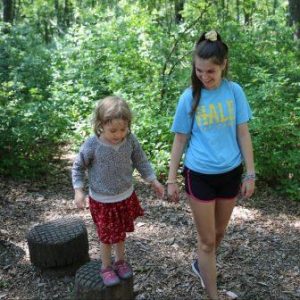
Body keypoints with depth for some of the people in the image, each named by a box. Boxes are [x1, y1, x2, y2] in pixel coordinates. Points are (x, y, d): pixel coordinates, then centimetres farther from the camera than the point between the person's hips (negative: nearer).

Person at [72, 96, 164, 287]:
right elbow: (78, 167, -8)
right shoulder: (92, 145, -23)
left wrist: (153, 181, -1)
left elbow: (141, 162, 0)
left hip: (126, 196, 3)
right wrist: (78, 190, -15)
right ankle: (106, 267, 36)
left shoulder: (131, 140, -16)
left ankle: (120, 261, 47)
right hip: (102, 201, -3)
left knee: (121, 232, 22)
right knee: (107, 236, 10)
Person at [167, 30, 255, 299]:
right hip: (199, 176, -2)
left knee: (219, 233, 20)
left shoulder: (234, 91, -6)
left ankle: (201, 265, 48)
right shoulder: (190, 97, -10)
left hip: (230, 174, 3)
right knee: (207, 239, 6)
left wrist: (250, 174, -1)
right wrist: (172, 179, -1)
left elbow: (243, 134, 0)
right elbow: (180, 140, -3)